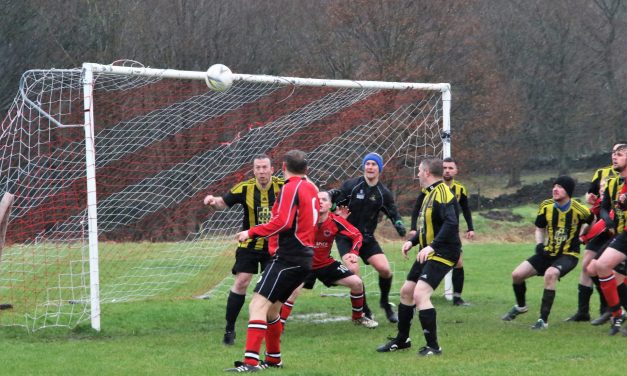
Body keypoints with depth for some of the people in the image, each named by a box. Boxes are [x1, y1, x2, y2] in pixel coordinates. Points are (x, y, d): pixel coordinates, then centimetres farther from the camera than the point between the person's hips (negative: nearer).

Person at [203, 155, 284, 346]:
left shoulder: (282, 187, -13)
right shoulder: (245, 188, -12)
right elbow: (223, 202, -4)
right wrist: (213, 201, -26)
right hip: (249, 245, -1)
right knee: (241, 283, -9)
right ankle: (229, 329, 0)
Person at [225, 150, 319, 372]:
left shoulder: (290, 188, -10)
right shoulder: (311, 188, 15)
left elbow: (282, 222, -20)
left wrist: (252, 233, -16)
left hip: (288, 257, -9)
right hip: (304, 257, 9)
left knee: (258, 306, -16)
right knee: (271, 309, 21)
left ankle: (250, 362, -27)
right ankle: (273, 359, 30)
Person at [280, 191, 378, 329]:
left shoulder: (336, 221, -15)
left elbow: (356, 235, -6)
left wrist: (354, 252, -21)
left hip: (327, 263, 3)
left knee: (357, 283, -1)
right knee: (293, 290, -27)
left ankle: (358, 317, 24)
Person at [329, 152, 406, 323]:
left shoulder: (383, 193, 1)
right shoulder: (351, 185, -8)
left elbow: (393, 213, 11)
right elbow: (335, 201, -2)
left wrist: (399, 225, -8)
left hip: (367, 238, 3)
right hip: (345, 237, -3)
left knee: (384, 269, -11)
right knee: (353, 270, -22)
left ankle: (385, 302, 18)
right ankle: (364, 311, -5)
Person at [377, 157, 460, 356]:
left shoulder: (442, 193, -17)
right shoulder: (429, 193, 15)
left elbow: (451, 223, -29)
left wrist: (432, 246, -34)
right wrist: (412, 241, 11)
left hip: (442, 254, -11)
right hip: (428, 253, 11)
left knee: (420, 294, -21)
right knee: (406, 291, 16)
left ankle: (433, 346, -14)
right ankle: (401, 340, 30)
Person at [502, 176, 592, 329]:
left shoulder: (579, 210, -16)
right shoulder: (546, 206, -5)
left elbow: (591, 220, 7)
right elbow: (540, 228, 10)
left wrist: (582, 233, -3)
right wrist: (539, 244, -6)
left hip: (568, 255, -5)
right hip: (548, 252, 5)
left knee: (550, 274, -36)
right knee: (517, 274, -5)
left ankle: (543, 320, -28)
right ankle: (520, 306, 27)